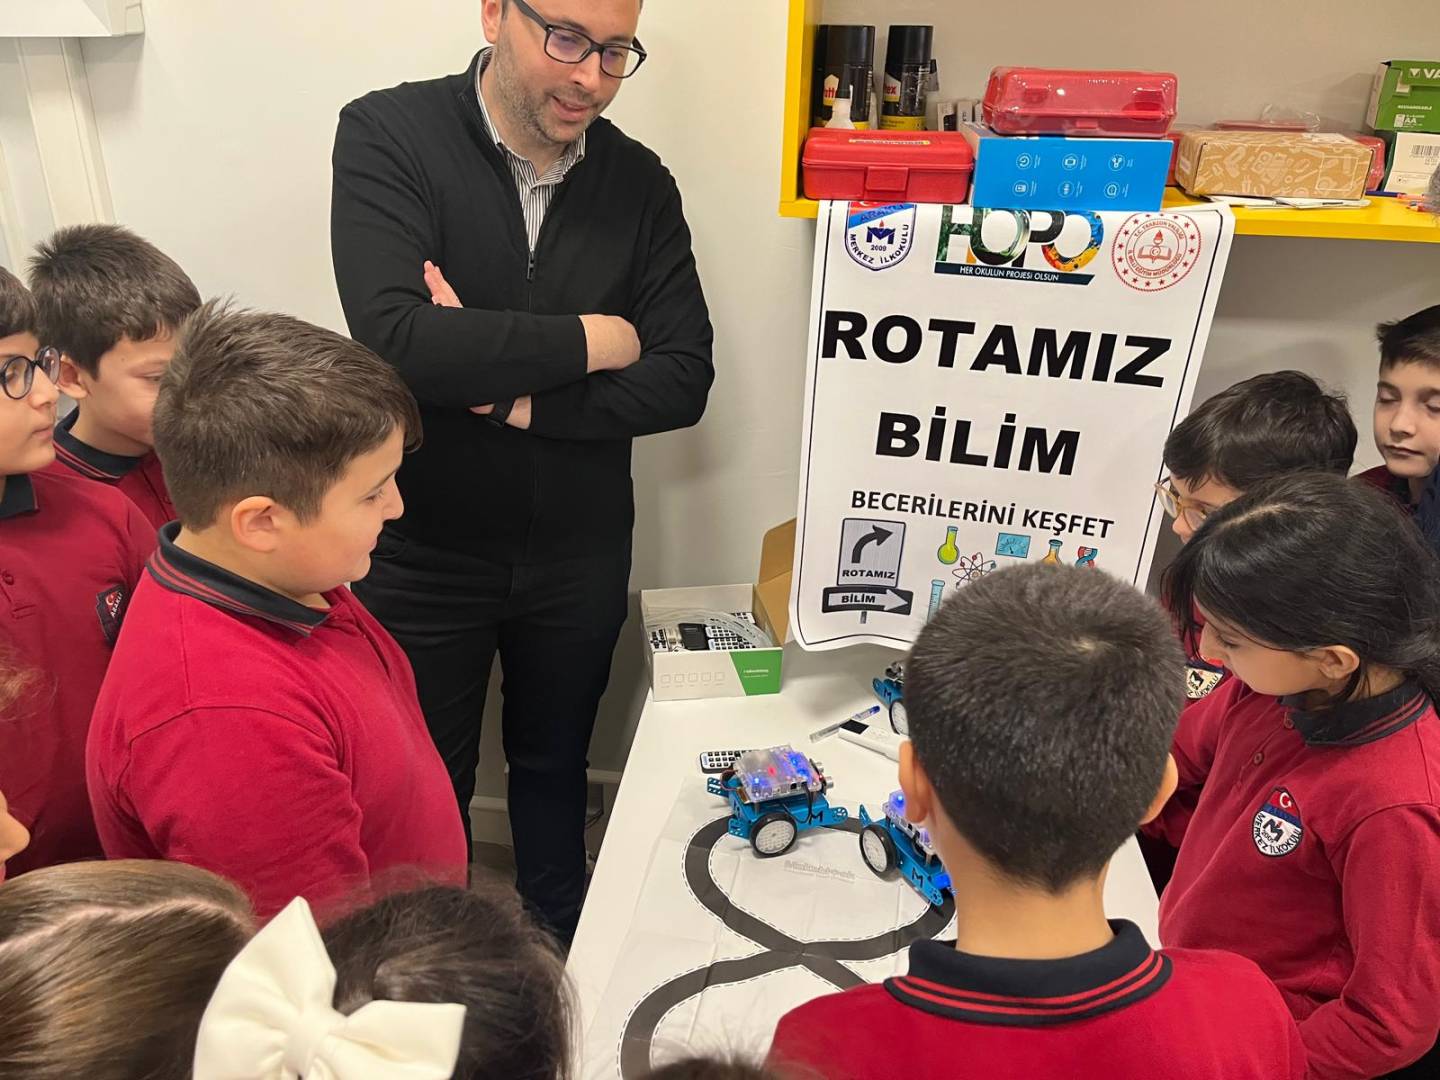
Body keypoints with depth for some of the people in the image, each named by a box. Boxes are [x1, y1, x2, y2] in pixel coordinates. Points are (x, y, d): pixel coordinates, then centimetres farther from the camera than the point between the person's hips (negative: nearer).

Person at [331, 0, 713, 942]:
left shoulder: (641, 182, -5)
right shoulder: (387, 137, -13)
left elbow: (684, 380, -12)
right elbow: (393, 339, -28)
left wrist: (514, 395, -23)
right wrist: (585, 342, -20)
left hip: (579, 552, 3)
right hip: (421, 550, -2)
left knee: (555, 764, 23)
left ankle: (562, 948, 49)